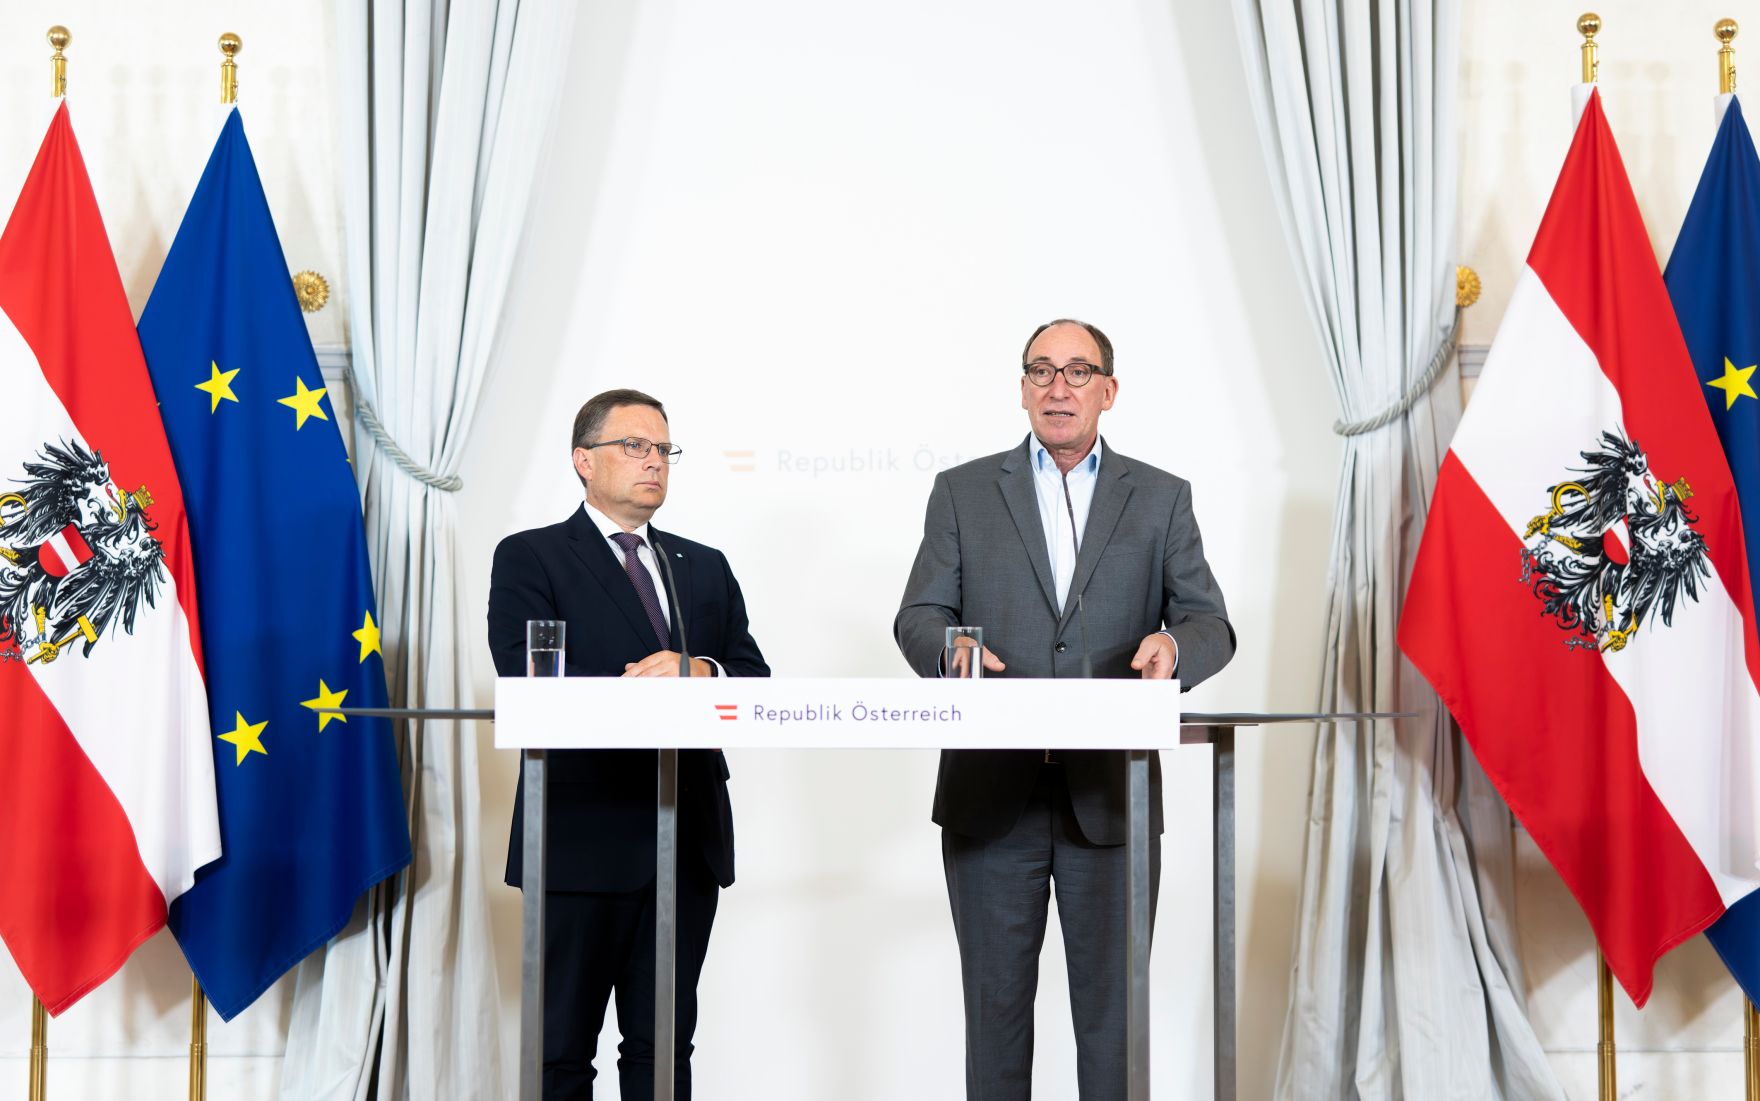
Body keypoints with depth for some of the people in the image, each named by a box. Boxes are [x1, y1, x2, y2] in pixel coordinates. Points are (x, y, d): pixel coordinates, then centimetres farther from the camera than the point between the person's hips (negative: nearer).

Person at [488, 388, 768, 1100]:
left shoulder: (706, 567, 18)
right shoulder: (530, 558, 2)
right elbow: (528, 685, -12)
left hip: (689, 839, 5)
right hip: (585, 835, -5)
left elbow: (754, 680, 9)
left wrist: (700, 671, -13)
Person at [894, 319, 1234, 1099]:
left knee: (1112, 1005, 5)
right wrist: (950, 649, -21)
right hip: (991, 797, 0)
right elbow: (918, 616, 2)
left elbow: (1209, 621, 2)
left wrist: (1173, 644, -22)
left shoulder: (1161, 499, 9)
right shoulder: (963, 492, 8)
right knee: (996, 999, 8)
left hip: (1111, 796, 0)